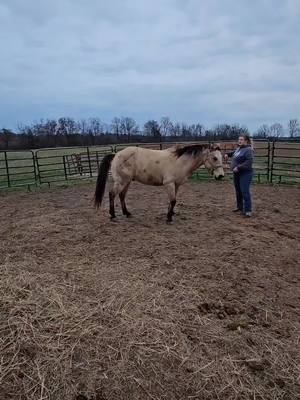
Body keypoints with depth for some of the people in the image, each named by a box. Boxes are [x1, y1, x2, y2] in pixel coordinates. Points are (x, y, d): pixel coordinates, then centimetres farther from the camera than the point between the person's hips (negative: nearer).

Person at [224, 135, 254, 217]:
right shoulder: (239, 148, 13)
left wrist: (238, 168, -30)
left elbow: (249, 162, -27)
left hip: (245, 174, -10)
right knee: (238, 191, 16)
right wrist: (228, 154, 17)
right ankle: (240, 207, 29)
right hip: (236, 174, 10)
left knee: (245, 192, -11)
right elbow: (234, 153, 36)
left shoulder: (248, 150, -15)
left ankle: (248, 210, -5)